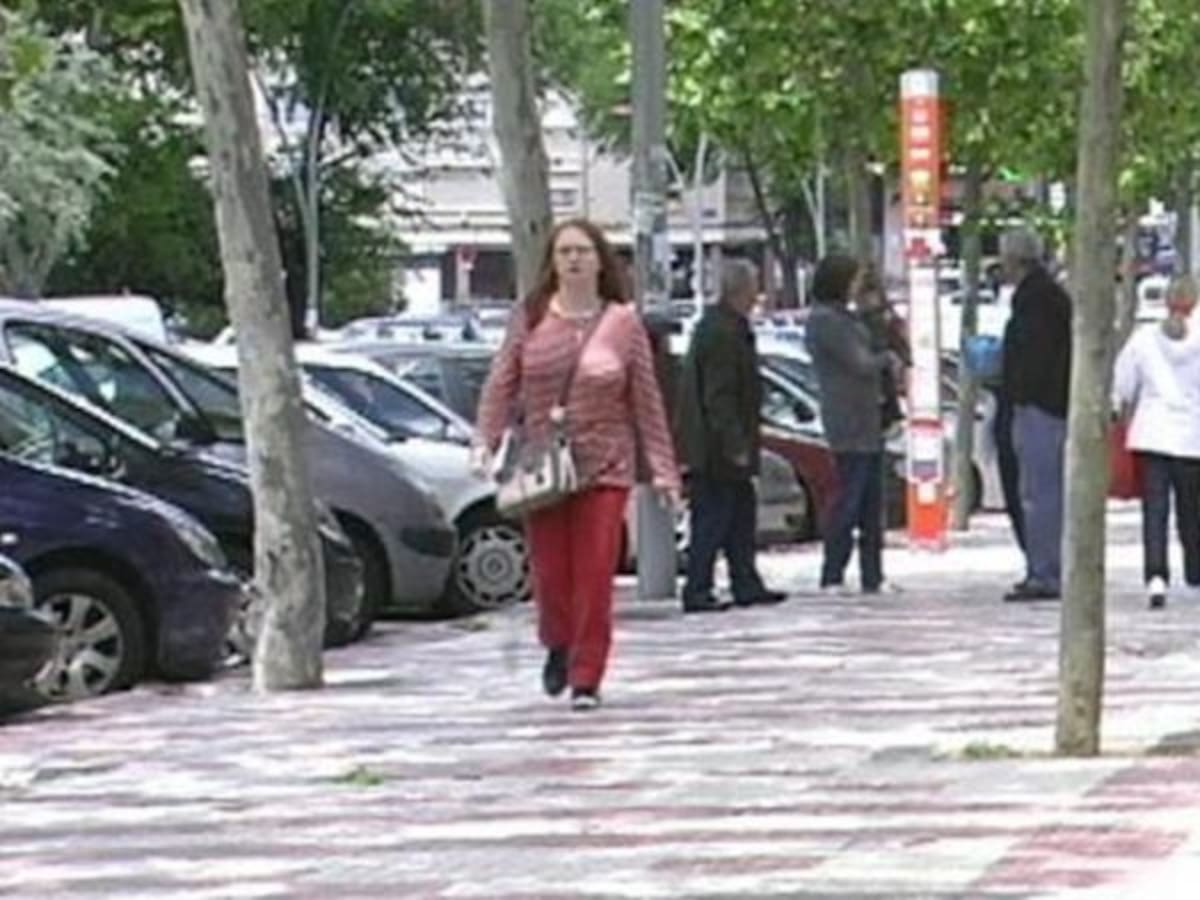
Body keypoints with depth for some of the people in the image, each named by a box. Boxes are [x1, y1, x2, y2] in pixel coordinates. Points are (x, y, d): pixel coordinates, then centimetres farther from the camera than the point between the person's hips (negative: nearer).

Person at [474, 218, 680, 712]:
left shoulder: (623, 324, 2)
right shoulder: (530, 319, 4)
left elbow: (646, 402, 3)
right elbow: (501, 384, 3)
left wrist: (662, 468, 1)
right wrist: (486, 441, -11)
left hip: (604, 467, -1)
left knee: (595, 576, -5)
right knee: (550, 572, 3)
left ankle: (586, 679, 3)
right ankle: (558, 648, 32)